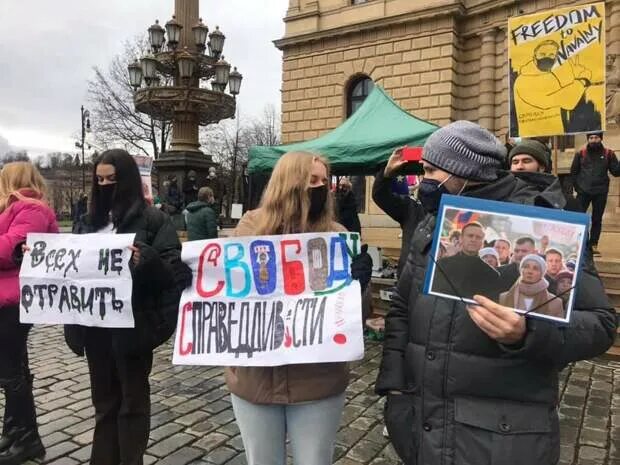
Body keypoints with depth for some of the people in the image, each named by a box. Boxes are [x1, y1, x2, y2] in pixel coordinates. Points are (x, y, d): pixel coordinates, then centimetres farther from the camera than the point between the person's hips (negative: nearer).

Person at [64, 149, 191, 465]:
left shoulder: (153, 220, -7)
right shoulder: (89, 220, 11)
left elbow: (175, 270, -14)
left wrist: (147, 259, -32)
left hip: (132, 324, -5)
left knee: (133, 400, 9)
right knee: (104, 399, 17)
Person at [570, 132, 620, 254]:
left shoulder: (608, 154, 3)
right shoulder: (581, 153, 3)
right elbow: (573, 171, 8)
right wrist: (577, 186, 0)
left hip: (600, 192, 1)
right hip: (583, 192, 0)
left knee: (597, 219, 7)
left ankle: (594, 244, 14)